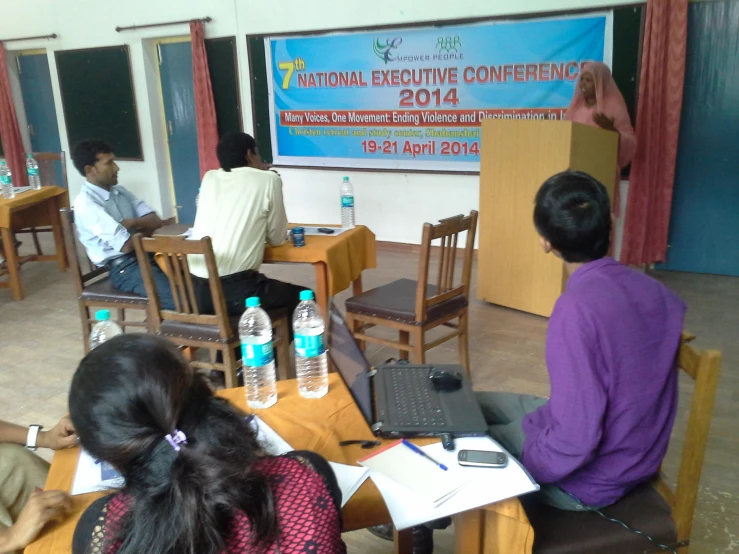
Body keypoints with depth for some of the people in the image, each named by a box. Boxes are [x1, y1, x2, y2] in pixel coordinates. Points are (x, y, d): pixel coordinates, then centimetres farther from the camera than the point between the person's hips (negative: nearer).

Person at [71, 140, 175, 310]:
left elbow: (156, 221, 8)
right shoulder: (86, 203, -13)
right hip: (124, 269, -8)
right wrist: (143, 228, 0)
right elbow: (126, 245, -19)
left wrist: (133, 223, -11)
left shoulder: (119, 191, 12)